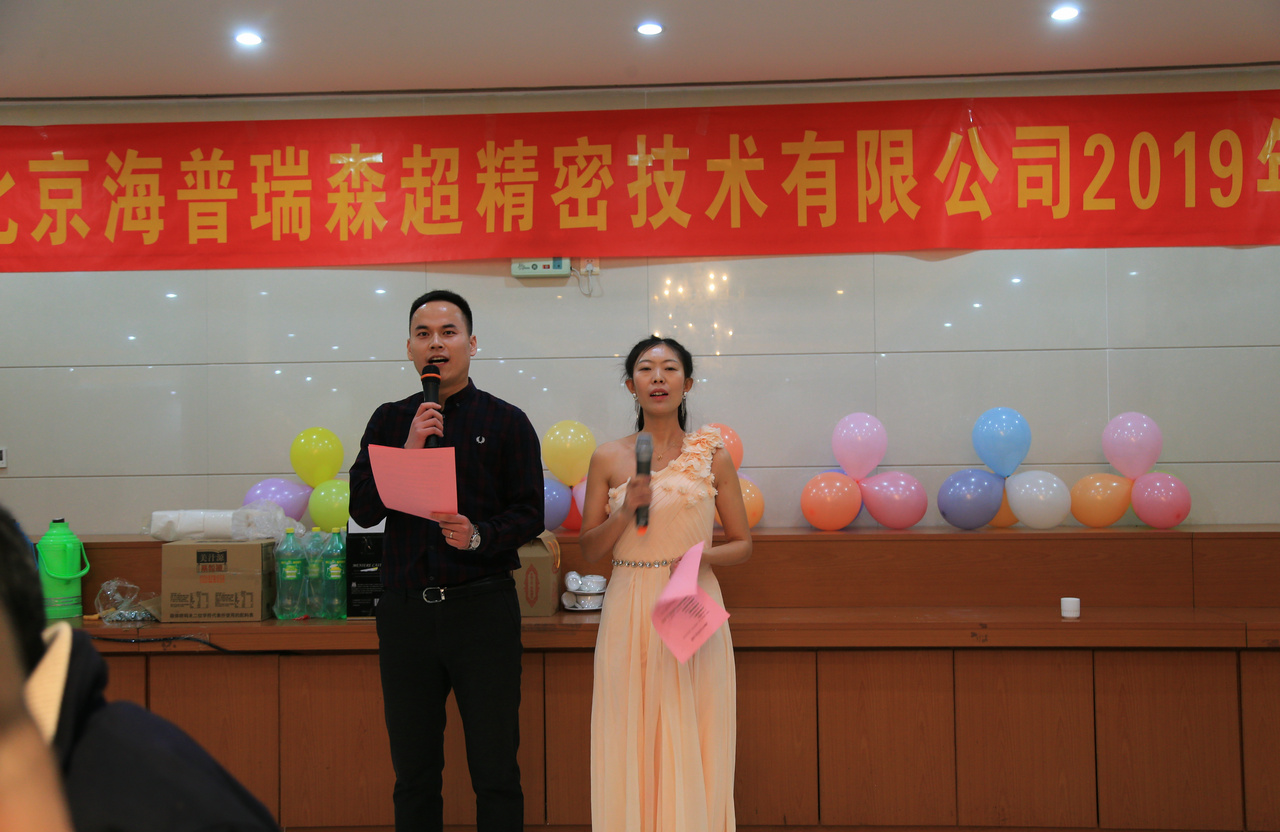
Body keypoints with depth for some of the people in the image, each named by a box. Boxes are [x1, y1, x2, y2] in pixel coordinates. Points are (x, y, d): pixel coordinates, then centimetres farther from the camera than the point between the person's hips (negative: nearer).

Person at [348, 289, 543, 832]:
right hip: (405, 609, 3)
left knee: (495, 773, 3)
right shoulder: (389, 421, 10)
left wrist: (479, 535, -19)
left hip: (483, 608, -2)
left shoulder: (506, 422, 3)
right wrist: (409, 452, -10)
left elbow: (530, 515, 0)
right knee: (413, 776, 12)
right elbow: (362, 508, 2)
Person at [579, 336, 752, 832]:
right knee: (630, 745, 3)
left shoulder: (712, 456, 4)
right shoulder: (608, 459, 5)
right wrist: (626, 509, -10)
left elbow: (742, 543, 8)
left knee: (691, 746, 1)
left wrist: (704, 555, -12)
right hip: (629, 611, 1)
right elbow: (588, 550, 6)